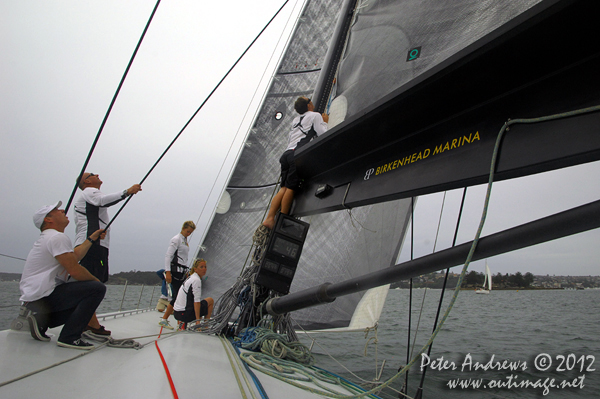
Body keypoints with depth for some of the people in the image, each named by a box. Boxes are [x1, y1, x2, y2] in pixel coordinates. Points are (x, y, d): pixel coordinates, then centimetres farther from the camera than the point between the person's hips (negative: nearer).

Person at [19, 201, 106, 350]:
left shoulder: (46, 238, 20)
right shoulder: (58, 237, -15)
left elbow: (74, 257, 24)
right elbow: (75, 271, -19)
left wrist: (91, 239, 29)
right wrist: (95, 280, -4)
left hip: (32, 297, 11)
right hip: (42, 297, -11)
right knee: (97, 289, -21)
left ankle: (40, 319, 11)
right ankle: (69, 337, -17)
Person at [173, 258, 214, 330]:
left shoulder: (191, 278, 15)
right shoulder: (196, 280, -15)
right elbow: (196, 301, -19)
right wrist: (198, 320, -19)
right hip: (184, 314, -9)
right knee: (211, 300, 5)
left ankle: (183, 323, 14)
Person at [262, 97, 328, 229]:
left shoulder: (296, 119, 29)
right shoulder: (316, 115, 10)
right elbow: (323, 134, 0)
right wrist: (325, 122, 18)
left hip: (287, 153, 7)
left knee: (284, 188, 2)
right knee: (291, 188, -8)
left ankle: (270, 218, -7)